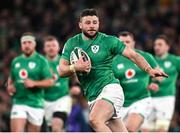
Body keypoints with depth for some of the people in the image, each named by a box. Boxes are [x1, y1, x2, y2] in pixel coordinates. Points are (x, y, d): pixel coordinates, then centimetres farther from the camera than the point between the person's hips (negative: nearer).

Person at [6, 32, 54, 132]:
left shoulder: (41, 61, -3)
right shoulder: (16, 61, 12)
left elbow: (50, 81, -7)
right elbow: (11, 78, 27)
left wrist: (34, 83, -21)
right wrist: (10, 86, 5)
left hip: (35, 104, -2)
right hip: (19, 102, 3)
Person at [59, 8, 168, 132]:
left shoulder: (108, 40, 0)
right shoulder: (72, 43, 10)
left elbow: (133, 55, -3)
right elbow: (62, 71, 7)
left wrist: (149, 70, -20)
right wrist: (75, 67, -15)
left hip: (110, 89, -4)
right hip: (93, 98, 4)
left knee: (95, 120, -32)